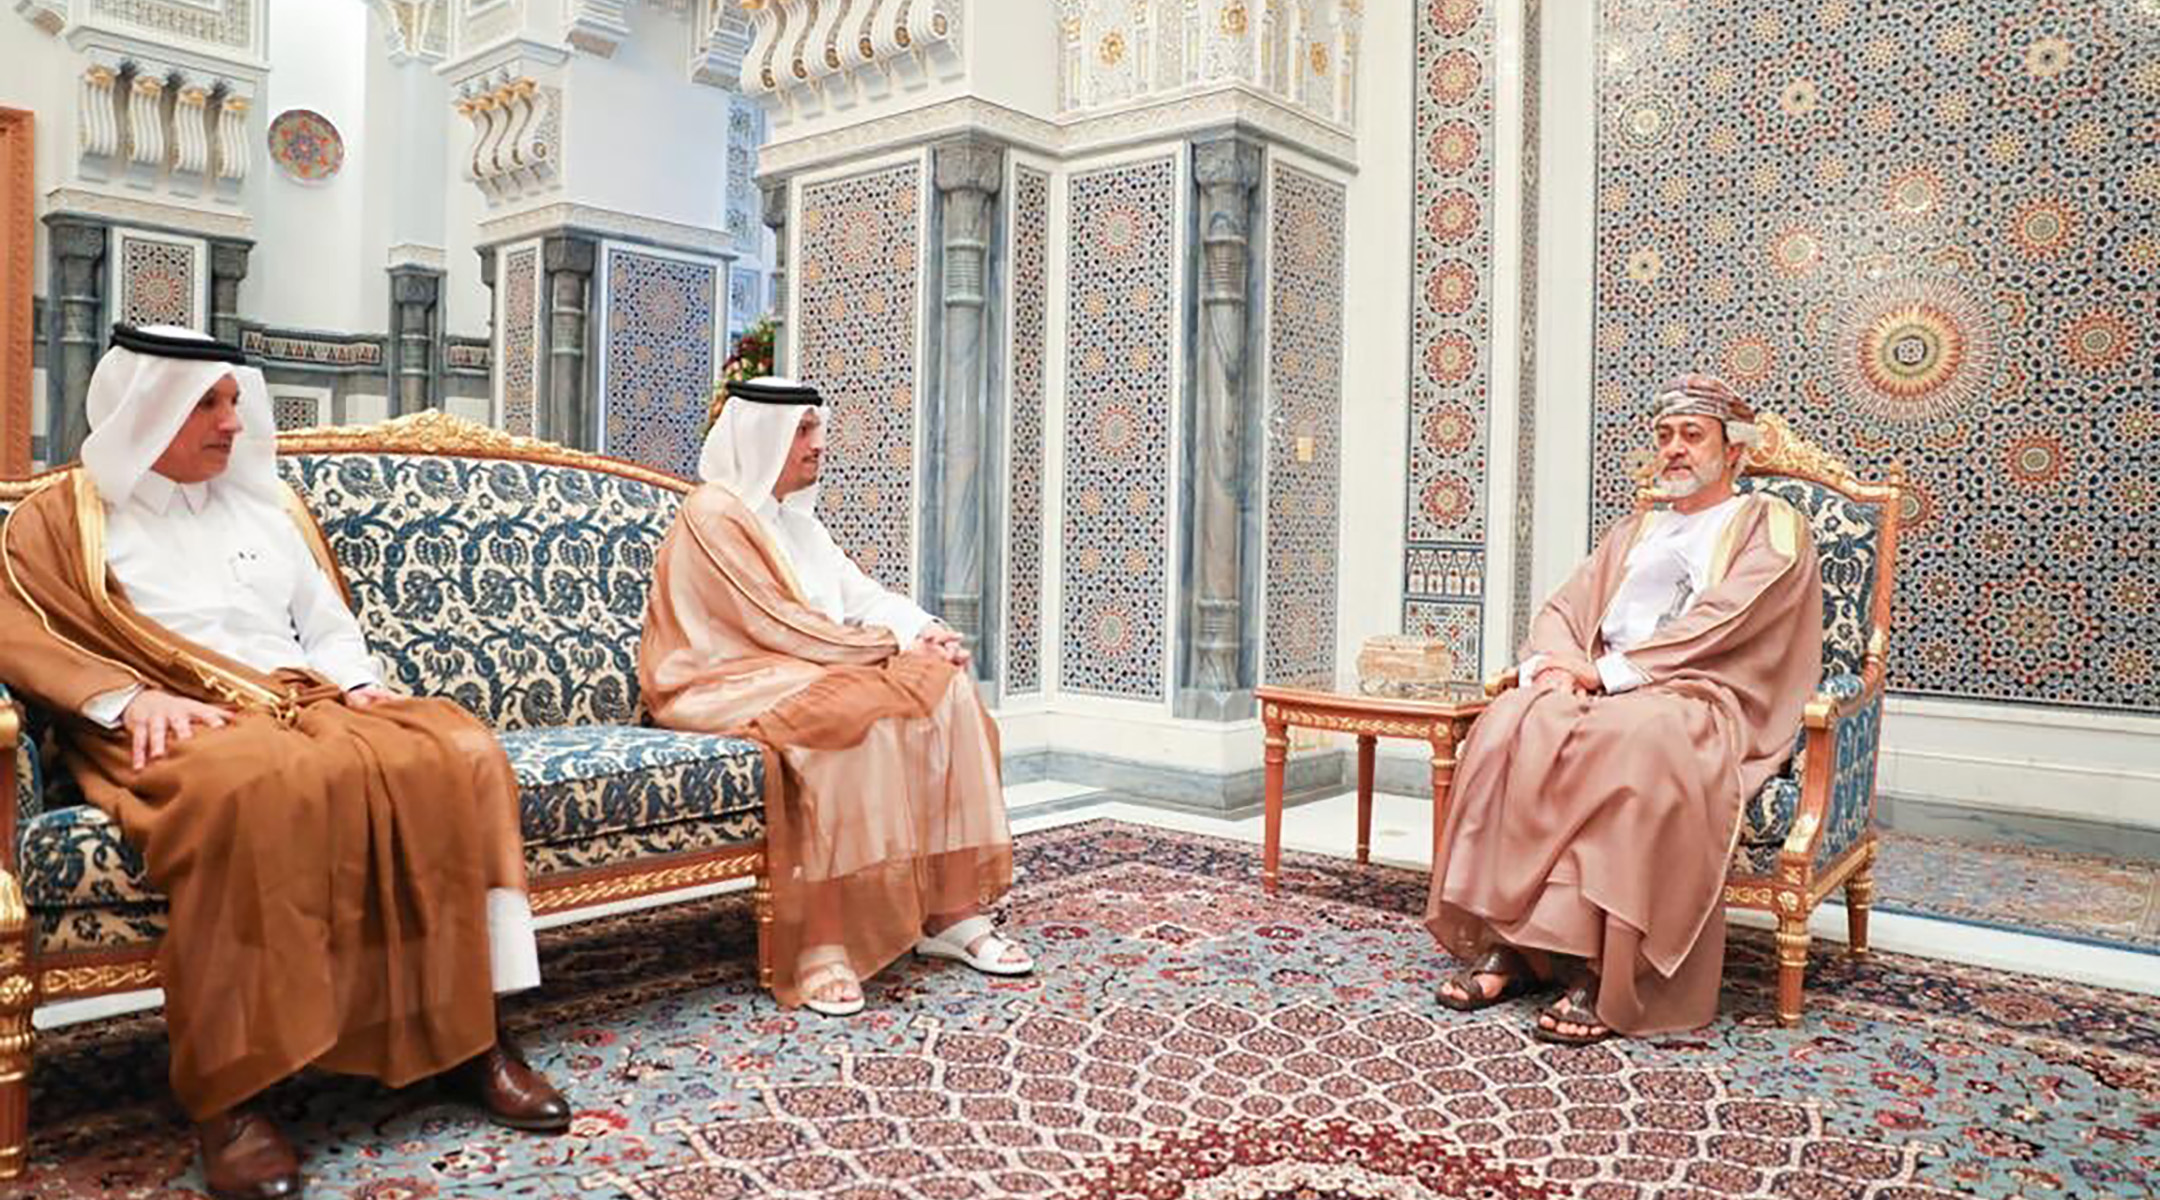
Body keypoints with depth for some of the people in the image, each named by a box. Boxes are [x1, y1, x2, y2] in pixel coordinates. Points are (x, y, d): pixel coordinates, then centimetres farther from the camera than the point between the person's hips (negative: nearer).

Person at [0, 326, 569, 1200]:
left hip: (309, 703, 5)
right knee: (262, 787, -42)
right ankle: (225, 1091, -35)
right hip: (184, 727, -4)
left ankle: (466, 1030, -23)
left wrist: (353, 684, 0)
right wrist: (129, 698, -18)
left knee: (458, 753, -26)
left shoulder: (267, 501, 25)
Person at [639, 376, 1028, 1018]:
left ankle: (949, 910, -13)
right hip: (726, 685, -8)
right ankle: (820, 942, -30)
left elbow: (857, 592, 12)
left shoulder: (793, 514, 20)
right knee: (857, 714, -35)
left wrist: (925, 630, -8)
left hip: (802, 671, 9)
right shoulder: (715, 512, -9)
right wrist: (896, 645, -16)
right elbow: (777, 626, -18)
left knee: (945, 688, -12)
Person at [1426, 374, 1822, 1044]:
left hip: (1701, 699, -5)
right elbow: (1564, 608, 18)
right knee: (1510, 726, -26)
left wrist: (1607, 670, -14)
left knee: (1632, 745, -39)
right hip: (1601, 689, 5)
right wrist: (1556, 664, -6)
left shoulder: (1768, 526, 10)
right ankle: (1506, 943, -26)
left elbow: (1721, 624, -8)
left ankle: (1609, 978, -33)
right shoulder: (1635, 531, 29)